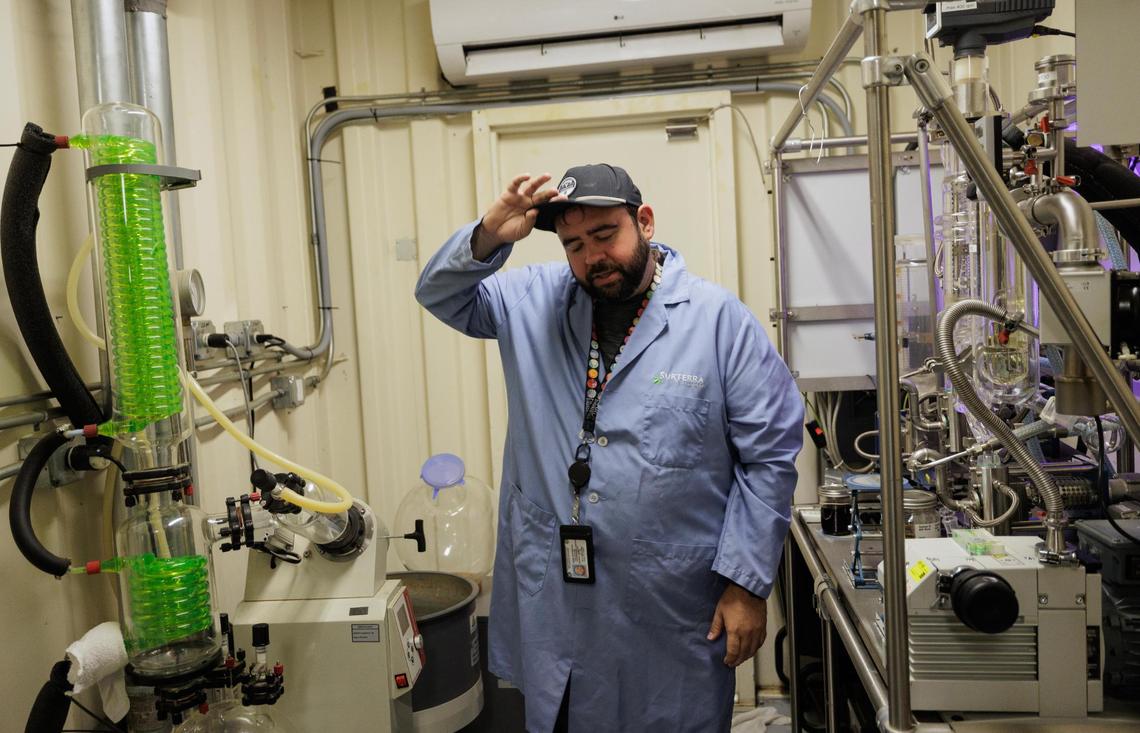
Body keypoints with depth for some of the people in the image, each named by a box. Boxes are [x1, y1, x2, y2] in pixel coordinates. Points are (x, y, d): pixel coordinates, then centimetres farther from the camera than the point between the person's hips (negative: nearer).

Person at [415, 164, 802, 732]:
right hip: (550, 602, 3)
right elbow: (441, 295, 11)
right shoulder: (535, 302, 4)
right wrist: (487, 237, -9)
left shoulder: (719, 318, -9)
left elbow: (768, 456, -7)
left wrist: (748, 583, -8)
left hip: (674, 612, -3)